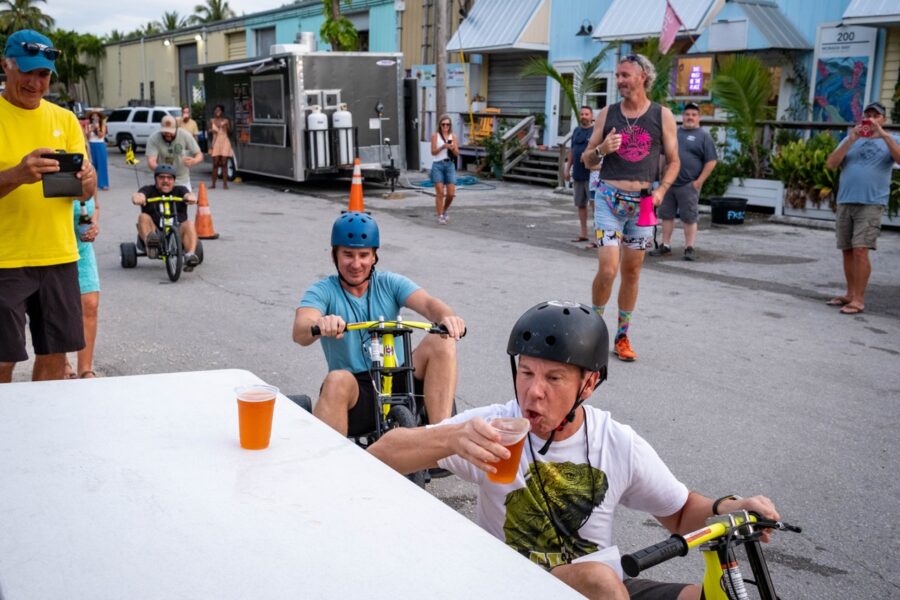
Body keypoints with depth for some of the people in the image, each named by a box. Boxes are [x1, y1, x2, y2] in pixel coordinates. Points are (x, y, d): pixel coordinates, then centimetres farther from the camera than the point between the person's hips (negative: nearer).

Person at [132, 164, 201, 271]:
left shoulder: (179, 190, 16)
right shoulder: (149, 190, 14)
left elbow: (188, 194, -8)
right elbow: (139, 194, -9)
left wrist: (191, 197, -35)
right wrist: (137, 197, -37)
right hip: (155, 233, 0)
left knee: (189, 224, -29)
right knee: (143, 217, -24)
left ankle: (190, 254, -43)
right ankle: (149, 244, -44)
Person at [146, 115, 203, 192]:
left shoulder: (185, 135, -13)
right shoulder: (153, 139, -17)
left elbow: (199, 155, -7)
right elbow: (151, 161, -27)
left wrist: (194, 161, -33)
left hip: (183, 181, 1)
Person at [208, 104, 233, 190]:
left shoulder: (226, 121, 4)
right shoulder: (212, 121, 8)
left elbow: (230, 133, 7)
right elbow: (209, 132, 14)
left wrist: (227, 128, -11)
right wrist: (211, 131, -8)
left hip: (225, 143, -1)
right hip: (216, 143, 1)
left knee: (224, 163, -4)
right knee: (215, 164, -2)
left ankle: (225, 184, -3)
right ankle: (213, 183, 2)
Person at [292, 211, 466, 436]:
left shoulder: (390, 284, 7)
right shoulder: (323, 291, 0)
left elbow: (427, 303, -12)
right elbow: (300, 333, -19)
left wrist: (446, 317, -37)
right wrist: (320, 325, -45)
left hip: (397, 383, 3)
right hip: (355, 391, -2)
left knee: (441, 342, -20)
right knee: (337, 380, -36)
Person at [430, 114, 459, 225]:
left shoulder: (453, 137, 10)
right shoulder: (435, 135, 2)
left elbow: (457, 153, 7)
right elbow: (433, 152, -3)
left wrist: (452, 148, -13)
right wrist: (443, 147, -18)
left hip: (450, 165, 3)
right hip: (438, 165, -3)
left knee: (451, 193, -1)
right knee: (440, 192, -6)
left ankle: (444, 211, 24)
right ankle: (440, 216, 1)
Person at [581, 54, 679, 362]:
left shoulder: (662, 116, 3)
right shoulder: (607, 114, 5)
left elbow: (673, 161, 8)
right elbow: (587, 159, 10)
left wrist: (661, 190, -9)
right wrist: (601, 149, -12)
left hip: (643, 202, 1)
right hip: (610, 198, -1)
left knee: (631, 271, 7)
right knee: (608, 269, -12)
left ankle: (622, 336, 20)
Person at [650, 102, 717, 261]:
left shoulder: (703, 136, -1)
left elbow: (711, 162, -5)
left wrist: (699, 181, -11)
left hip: (689, 185, -5)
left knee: (689, 218, -2)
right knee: (666, 215, 8)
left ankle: (690, 248, 4)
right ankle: (665, 246, 16)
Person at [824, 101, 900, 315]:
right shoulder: (850, 139, 15)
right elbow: (831, 164, 2)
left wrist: (882, 134, -16)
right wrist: (851, 140, -8)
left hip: (872, 204, -4)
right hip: (845, 202, 4)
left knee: (860, 250, -14)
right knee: (847, 250, 7)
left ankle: (859, 300, -11)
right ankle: (850, 294, 18)